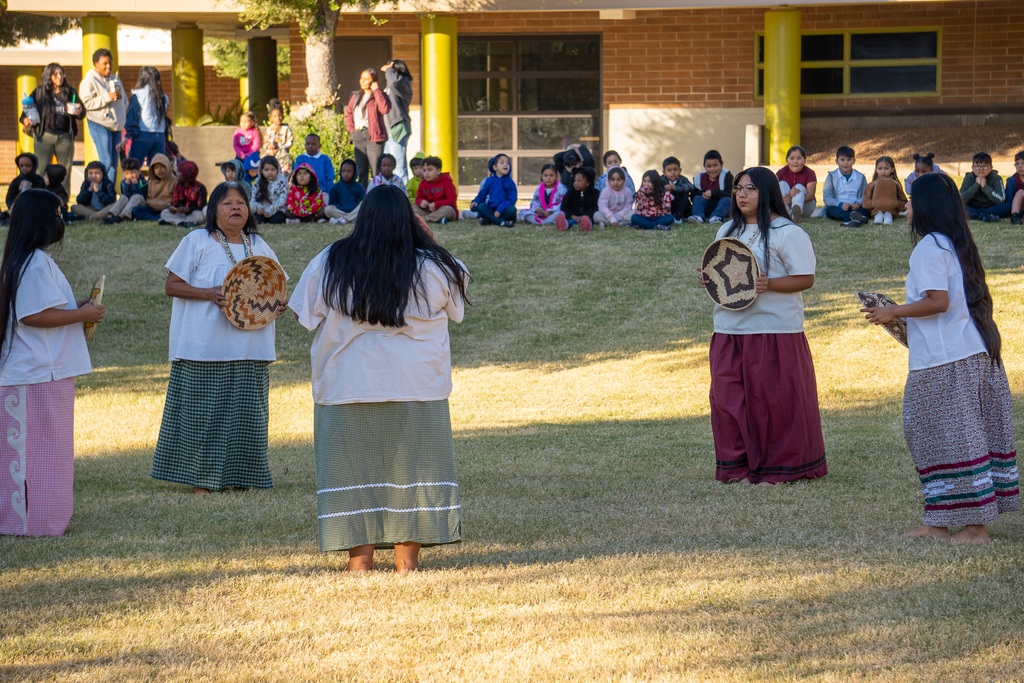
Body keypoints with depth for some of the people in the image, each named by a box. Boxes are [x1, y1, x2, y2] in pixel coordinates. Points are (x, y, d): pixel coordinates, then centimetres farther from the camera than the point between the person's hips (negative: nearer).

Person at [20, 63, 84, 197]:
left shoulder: (70, 93, 9)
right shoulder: (39, 92, 5)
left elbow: (82, 112, 8)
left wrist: (79, 112, -15)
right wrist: (25, 119, -12)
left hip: (65, 137, 2)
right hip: (44, 136, -2)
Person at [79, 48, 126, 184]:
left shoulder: (115, 80, 19)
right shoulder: (90, 80, -4)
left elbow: (124, 102, 30)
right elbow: (86, 102, -15)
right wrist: (107, 97, -19)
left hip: (116, 125, 7)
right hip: (100, 124, -7)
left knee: (114, 162, 7)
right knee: (106, 162, -13)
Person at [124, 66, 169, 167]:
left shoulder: (138, 95, -3)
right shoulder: (163, 97, 9)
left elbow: (132, 117, -6)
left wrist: (126, 138, -7)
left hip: (142, 136, -4)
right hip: (160, 137, 4)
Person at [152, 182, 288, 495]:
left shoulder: (259, 246, 14)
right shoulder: (197, 241, 0)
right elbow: (172, 285, -4)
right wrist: (209, 294, -19)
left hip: (250, 350, 4)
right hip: (205, 349, -4)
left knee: (246, 411, 4)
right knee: (204, 411, -3)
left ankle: (238, 476, 14)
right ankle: (201, 479, 4)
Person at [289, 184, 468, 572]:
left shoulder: (328, 265, -6)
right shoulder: (433, 268, -6)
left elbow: (307, 317, 2)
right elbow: (457, 306, 13)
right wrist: (428, 242, 12)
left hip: (347, 388, 0)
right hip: (417, 386, 0)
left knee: (355, 468, 7)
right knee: (412, 467, 8)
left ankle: (360, 559, 7)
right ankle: (407, 559, 8)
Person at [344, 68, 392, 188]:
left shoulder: (378, 96, 0)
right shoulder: (356, 96, 16)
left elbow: (385, 109, -20)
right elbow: (348, 114, 25)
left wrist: (376, 90, -14)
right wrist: (352, 130, 11)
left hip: (373, 136, -6)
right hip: (358, 136, 6)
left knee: (376, 171, -9)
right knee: (361, 172, 11)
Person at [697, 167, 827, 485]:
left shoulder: (787, 233, -5)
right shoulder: (727, 231, 17)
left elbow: (805, 279, -10)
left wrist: (769, 284, -24)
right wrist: (707, 279, 1)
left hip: (774, 329, -6)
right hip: (729, 328, 6)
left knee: (772, 398, -4)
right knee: (728, 396, 3)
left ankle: (776, 468, 5)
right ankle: (739, 467, 11)